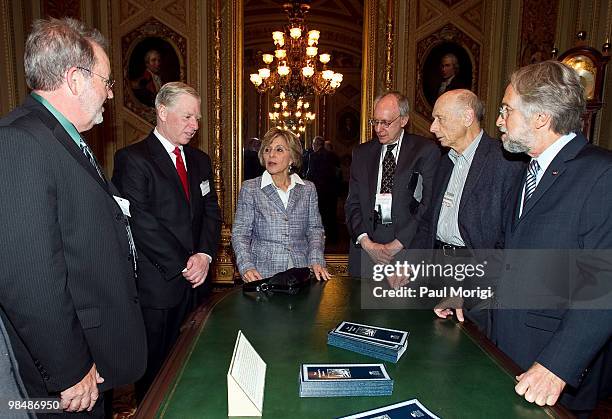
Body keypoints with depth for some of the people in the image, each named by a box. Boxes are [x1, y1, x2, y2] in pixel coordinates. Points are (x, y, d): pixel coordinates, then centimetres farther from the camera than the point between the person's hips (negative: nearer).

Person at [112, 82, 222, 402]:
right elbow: (140, 223, -16)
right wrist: (182, 267, -14)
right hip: (156, 286, -5)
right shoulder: (132, 159, -9)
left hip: (194, 282, 6)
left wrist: (204, 255, -8)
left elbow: (211, 212, 9)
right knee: (154, 369, 10)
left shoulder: (200, 161, 13)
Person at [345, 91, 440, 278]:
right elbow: (352, 203, 8)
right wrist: (365, 242, -6)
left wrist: (399, 243, -12)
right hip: (365, 247, 3)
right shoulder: (361, 152, 12)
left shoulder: (426, 150, 1)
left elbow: (429, 203, -7)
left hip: (409, 246, -2)